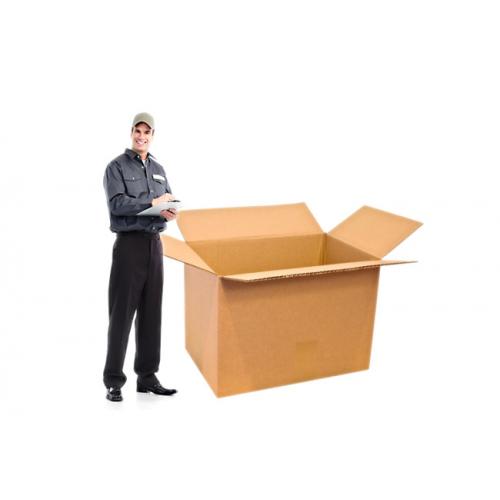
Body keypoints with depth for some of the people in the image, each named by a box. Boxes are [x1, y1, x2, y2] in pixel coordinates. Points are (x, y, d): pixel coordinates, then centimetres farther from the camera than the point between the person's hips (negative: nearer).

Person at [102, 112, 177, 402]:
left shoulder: (158, 169, 17)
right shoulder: (117, 167, -1)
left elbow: (170, 202, 13)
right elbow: (117, 204, -15)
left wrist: (171, 212, -10)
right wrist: (152, 202, -14)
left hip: (155, 243, 6)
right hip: (130, 242, -5)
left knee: (152, 311, 7)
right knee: (122, 312, -4)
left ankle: (147, 376, 17)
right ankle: (114, 381, 5)